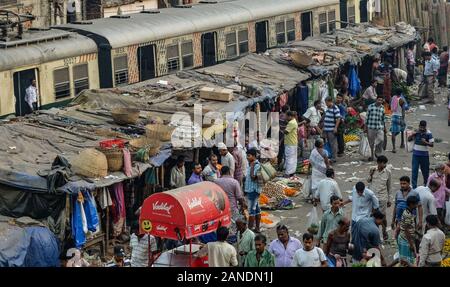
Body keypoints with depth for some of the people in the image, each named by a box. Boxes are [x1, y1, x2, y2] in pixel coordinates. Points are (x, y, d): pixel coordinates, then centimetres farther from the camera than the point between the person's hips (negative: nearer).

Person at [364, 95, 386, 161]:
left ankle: (377, 152, 14)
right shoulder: (371, 106, -3)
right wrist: (365, 127, 1)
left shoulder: (382, 108, 6)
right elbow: (367, 117, 1)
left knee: (381, 140, -12)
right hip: (371, 127, -2)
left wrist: (384, 127, 19)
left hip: (380, 127, 2)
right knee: (371, 142, 5)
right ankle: (372, 155, 21)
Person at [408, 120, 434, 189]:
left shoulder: (428, 134, -9)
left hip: (424, 155, -1)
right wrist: (412, 134, -12)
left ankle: (426, 185, 34)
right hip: (416, 154, 1)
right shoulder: (416, 132, -1)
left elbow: (432, 144, -11)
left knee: (425, 170, 12)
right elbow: (409, 139, 8)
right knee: (414, 170, -5)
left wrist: (425, 142, -28)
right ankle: (414, 187, -2)